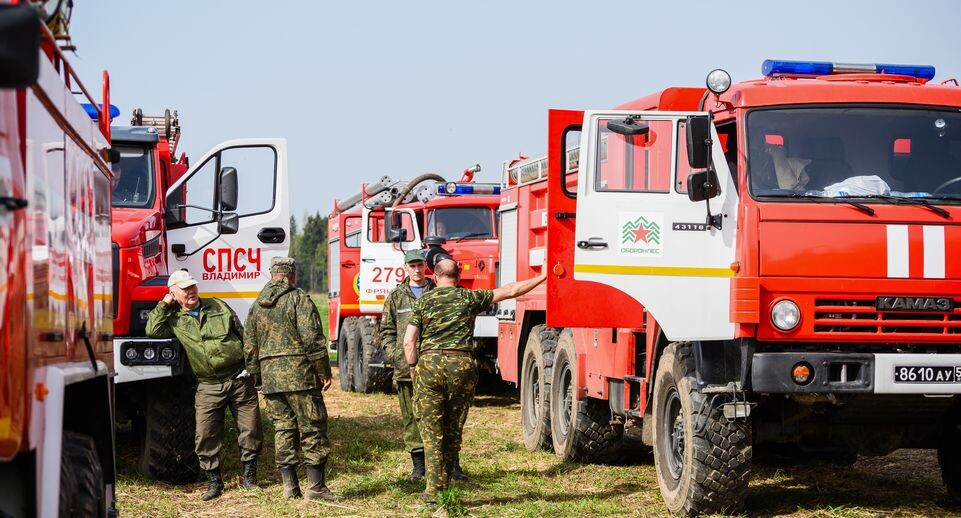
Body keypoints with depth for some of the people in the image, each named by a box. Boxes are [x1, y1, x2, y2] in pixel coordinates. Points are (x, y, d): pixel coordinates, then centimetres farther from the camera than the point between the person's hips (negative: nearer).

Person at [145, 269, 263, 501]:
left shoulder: (219, 307, 10)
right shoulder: (174, 320, 7)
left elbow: (243, 336, 13)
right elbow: (152, 330, -10)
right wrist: (164, 305, -4)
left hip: (240, 379, 1)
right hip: (209, 386, -1)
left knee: (250, 429, 3)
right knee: (206, 436, -5)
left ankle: (249, 477, 18)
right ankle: (214, 481, 8)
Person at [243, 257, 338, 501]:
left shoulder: (257, 306, 13)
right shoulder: (298, 299, -6)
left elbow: (250, 348, 15)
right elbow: (313, 339, -12)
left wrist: (257, 378, 22)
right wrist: (324, 372, -7)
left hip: (270, 377, 6)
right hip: (299, 374, -5)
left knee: (283, 429, 10)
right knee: (312, 427, 0)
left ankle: (290, 486, 8)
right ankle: (315, 487, -2)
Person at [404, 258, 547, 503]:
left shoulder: (424, 301, 5)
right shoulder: (470, 298, 6)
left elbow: (409, 341, -1)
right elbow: (511, 291, 10)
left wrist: (414, 369, 10)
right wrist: (542, 277, 19)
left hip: (429, 364, -1)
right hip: (462, 365, 1)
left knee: (431, 433, 3)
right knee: (453, 432, 12)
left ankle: (433, 491, -3)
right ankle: (445, 487, 16)